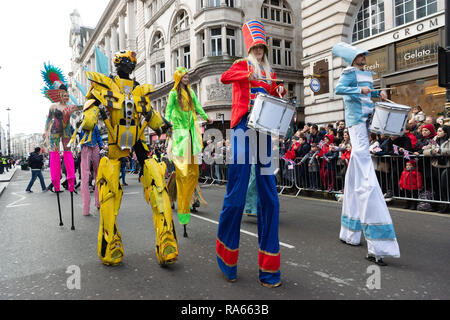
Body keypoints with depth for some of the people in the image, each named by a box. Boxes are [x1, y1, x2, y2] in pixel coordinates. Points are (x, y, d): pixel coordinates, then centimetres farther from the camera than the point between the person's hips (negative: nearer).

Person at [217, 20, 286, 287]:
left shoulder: (270, 74, 23)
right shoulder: (242, 65, 10)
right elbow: (225, 78, -11)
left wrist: (281, 92, 1)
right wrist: (249, 75, -25)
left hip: (264, 132, 5)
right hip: (243, 130, -4)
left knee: (269, 197, 1)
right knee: (236, 194, -5)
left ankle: (269, 267, 11)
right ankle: (227, 258, 15)